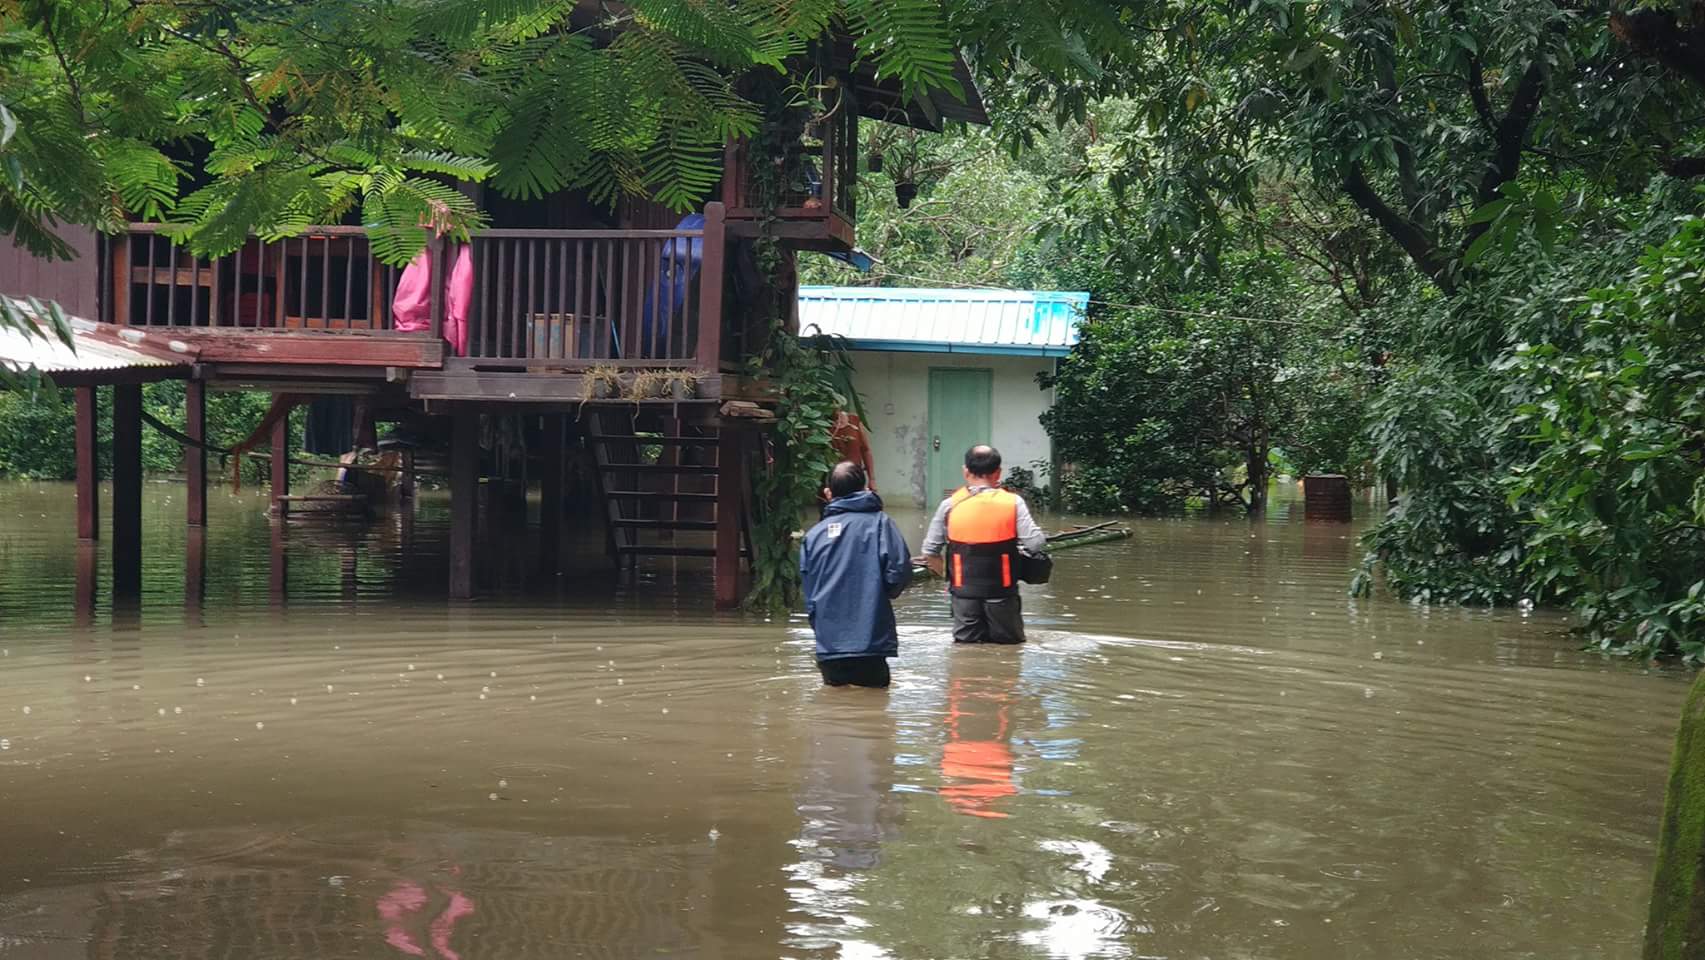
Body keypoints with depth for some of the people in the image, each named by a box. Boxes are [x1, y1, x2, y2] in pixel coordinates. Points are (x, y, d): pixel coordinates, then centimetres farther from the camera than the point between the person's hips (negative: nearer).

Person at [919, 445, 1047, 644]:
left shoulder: (950, 505, -2)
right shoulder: (1013, 503, -8)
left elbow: (929, 552, 2)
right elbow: (1036, 544, -13)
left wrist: (948, 575, 18)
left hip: (964, 590, 1)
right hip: (1002, 590, -1)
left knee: (966, 642, 13)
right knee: (1010, 642, 10)